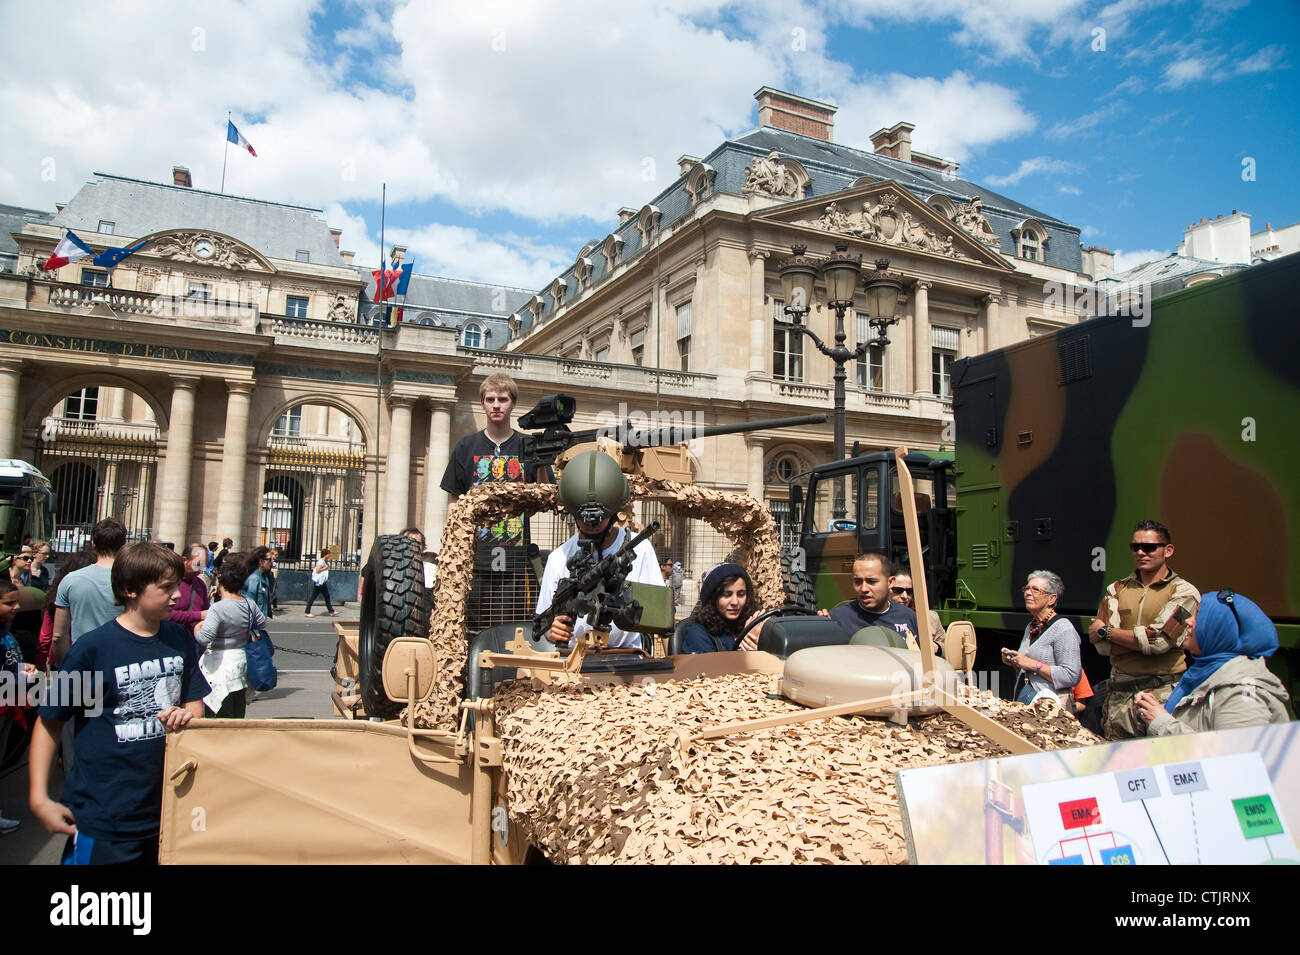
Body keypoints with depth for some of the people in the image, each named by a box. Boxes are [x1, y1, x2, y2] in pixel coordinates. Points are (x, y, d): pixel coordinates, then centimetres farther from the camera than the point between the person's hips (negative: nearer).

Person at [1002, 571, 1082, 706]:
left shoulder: (1063, 629, -8)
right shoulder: (1030, 627, 17)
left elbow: (1072, 676, -17)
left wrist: (1034, 664, -15)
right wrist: (1014, 663, 9)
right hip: (1020, 699, 7)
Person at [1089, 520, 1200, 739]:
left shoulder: (1184, 593, -2)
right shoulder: (1117, 590, 9)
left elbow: (1159, 641, -16)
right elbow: (1103, 646, -2)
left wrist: (1105, 631, -6)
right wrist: (1147, 638, -13)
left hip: (1162, 694, -3)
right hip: (1119, 692, 3)